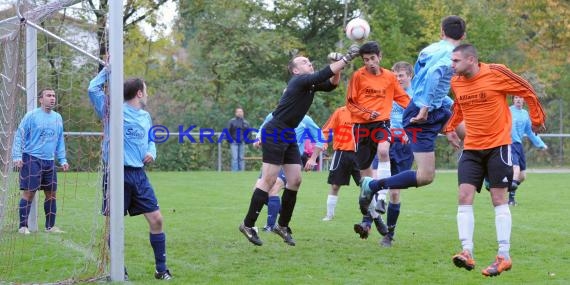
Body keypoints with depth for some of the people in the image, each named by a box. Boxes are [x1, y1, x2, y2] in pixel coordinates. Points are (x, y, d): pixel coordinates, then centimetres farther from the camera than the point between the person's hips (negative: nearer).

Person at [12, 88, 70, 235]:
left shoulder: (58, 118, 13)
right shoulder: (31, 116, -4)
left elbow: (60, 141, 21)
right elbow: (19, 136, -5)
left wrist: (62, 159, 14)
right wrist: (17, 156, -13)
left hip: (50, 161, 6)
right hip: (32, 159, -6)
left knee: (51, 193, 7)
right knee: (29, 193, -6)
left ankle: (50, 226, 17)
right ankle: (23, 226, 0)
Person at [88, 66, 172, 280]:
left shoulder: (145, 116, 15)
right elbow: (93, 89, -14)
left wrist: (151, 153, 8)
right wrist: (107, 69, -8)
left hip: (138, 174, 5)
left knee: (156, 219, 0)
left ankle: (161, 268, 9)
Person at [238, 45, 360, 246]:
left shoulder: (310, 84, 11)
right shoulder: (300, 81, -14)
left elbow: (331, 84, 15)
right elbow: (322, 75, -26)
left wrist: (338, 67, -3)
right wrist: (346, 59, -24)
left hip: (289, 135, 9)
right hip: (274, 134, -9)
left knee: (295, 181, 5)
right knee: (269, 180, -9)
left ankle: (282, 225, 15)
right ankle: (248, 225, -2)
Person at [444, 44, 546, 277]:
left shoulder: (496, 73, -14)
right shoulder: (456, 82, 3)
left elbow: (527, 92, -2)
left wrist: (537, 119, 6)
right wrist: (450, 128, 16)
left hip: (498, 145, -5)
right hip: (471, 148, 5)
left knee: (498, 199, -2)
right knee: (464, 196, -8)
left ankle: (504, 256, 3)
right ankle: (467, 253, -10)